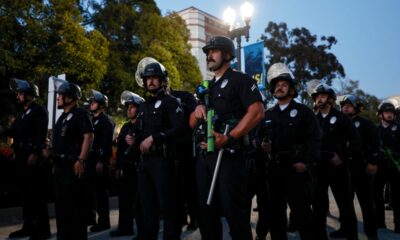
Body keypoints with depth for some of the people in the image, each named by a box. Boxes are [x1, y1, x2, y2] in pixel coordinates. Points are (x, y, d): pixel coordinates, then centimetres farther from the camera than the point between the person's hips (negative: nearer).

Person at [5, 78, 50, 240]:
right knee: (25, 193, 13)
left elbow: (41, 134, -16)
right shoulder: (22, 113, 20)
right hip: (21, 157, 9)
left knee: (37, 193, -5)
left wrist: (35, 153, -23)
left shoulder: (39, 111, -6)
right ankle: (28, 226, 23)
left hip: (33, 157, -9)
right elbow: (14, 131, 17)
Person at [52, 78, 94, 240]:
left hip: (73, 165, -9)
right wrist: (55, 161, 19)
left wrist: (81, 160, -23)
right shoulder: (63, 117, 19)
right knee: (60, 202, 15)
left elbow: (89, 136, -18)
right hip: (60, 165, 10)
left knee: (75, 203, -4)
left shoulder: (80, 114, -9)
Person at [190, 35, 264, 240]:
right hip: (205, 154, 8)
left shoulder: (240, 80, 0)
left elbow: (257, 112, -15)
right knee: (206, 211, 12)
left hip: (229, 153, -7)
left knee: (234, 211, -3)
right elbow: (192, 123, 23)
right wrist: (198, 110, -1)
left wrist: (229, 138, -20)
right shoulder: (207, 88, 22)